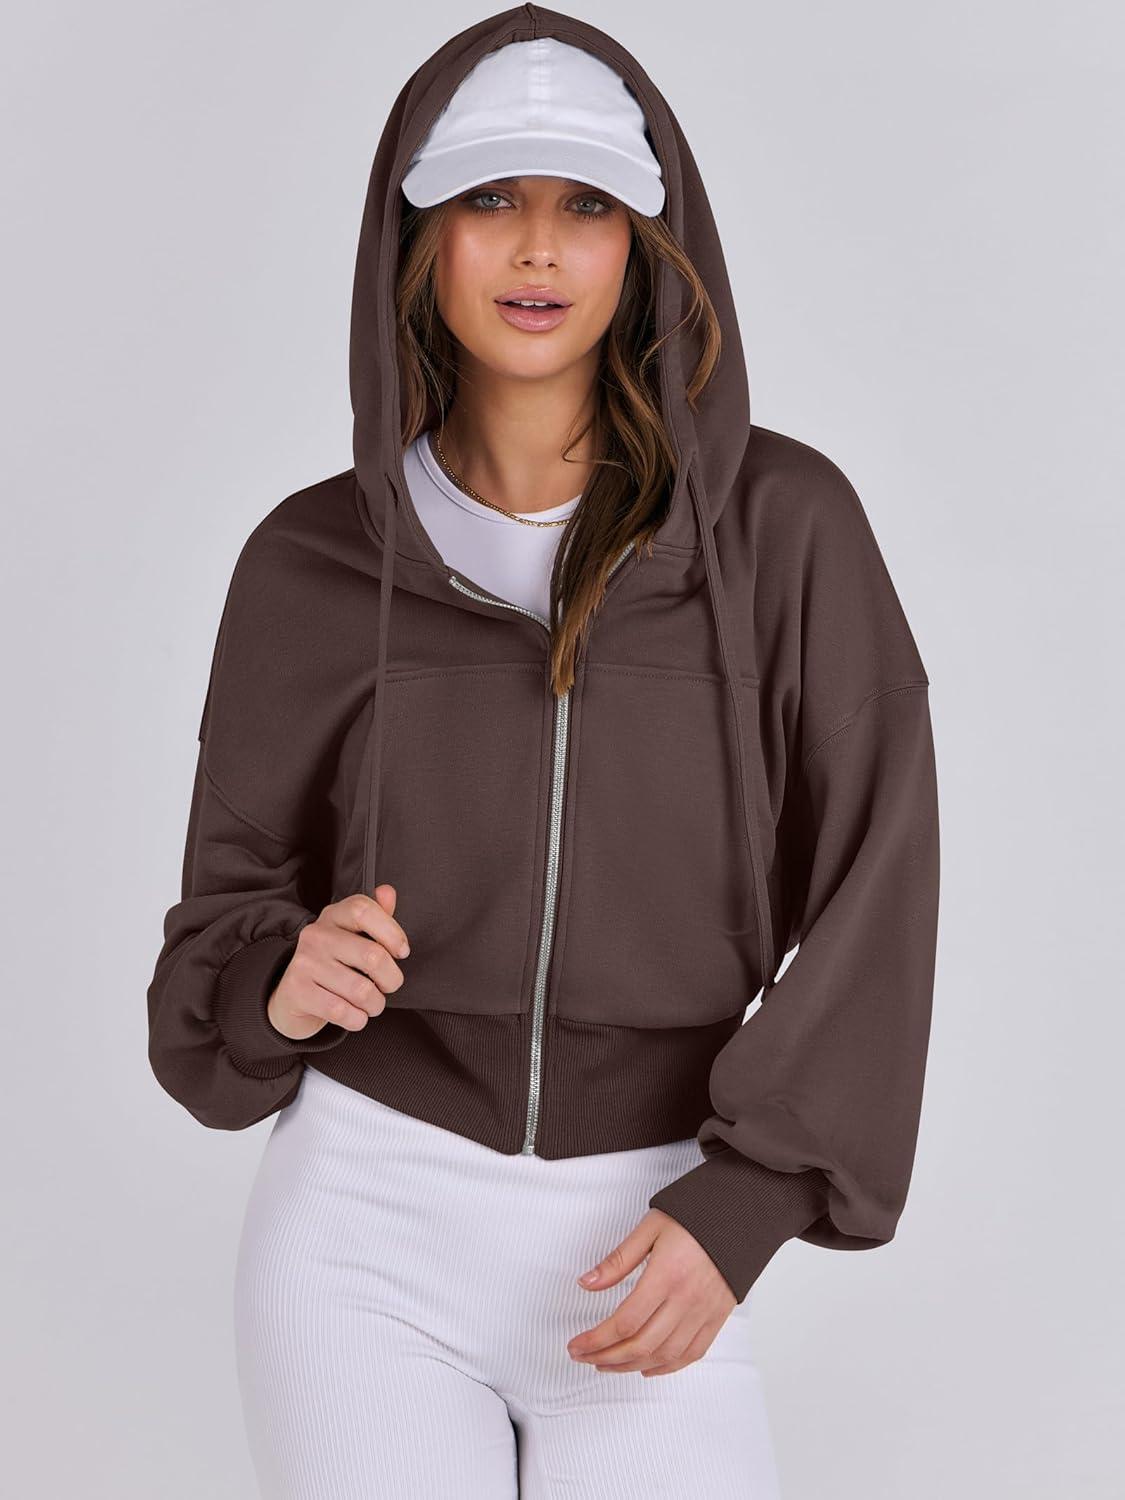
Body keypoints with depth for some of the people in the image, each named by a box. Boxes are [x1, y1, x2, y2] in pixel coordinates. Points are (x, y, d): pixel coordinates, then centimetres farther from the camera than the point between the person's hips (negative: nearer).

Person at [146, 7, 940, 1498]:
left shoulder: (781, 527, -5)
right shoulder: (314, 563, -1)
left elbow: (873, 897, -5)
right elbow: (235, 913, 6)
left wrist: (740, 1207, -14)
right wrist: (277, 985, -16)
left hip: (647, 1245, 0)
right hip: (367, 1222, 1)